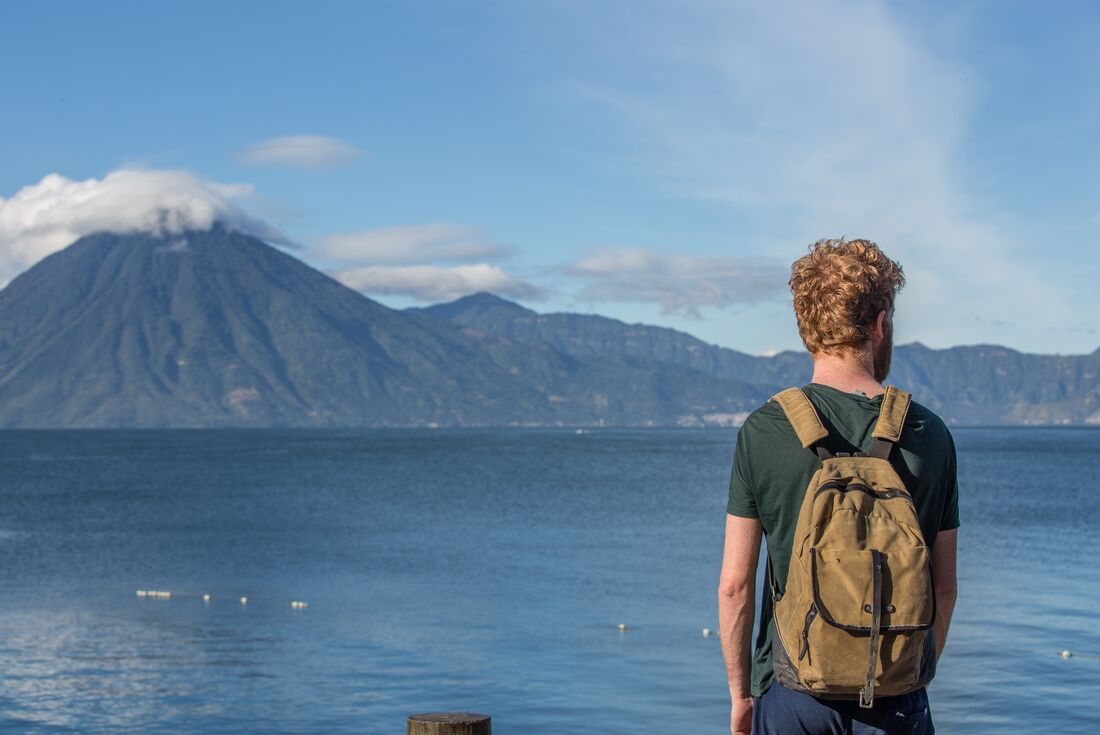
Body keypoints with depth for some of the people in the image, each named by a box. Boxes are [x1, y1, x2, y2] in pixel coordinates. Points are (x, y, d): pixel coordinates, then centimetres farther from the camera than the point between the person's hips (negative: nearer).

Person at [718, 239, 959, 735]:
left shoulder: (763, 432, -6)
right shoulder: (929, 434, -1)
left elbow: (735, 585, -5)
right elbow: (944, 587, 5)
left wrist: (740, 694, 7)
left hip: (792, 692, -1)